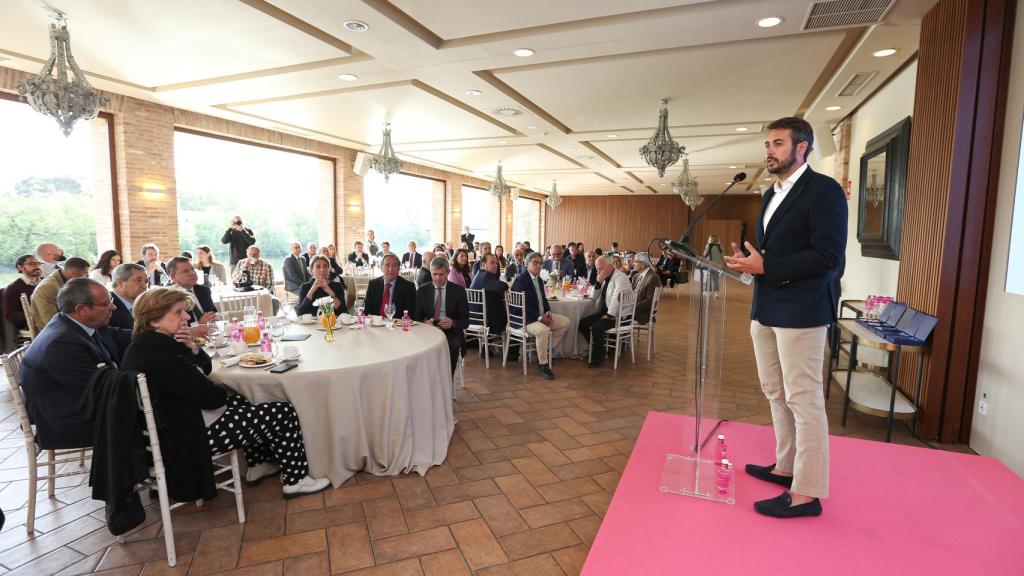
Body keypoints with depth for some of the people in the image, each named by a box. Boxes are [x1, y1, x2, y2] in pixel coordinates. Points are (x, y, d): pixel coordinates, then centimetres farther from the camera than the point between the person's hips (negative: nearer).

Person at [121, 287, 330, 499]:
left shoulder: (148, 345, 4)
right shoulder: (159, 358, -29)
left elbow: (206, 367, 10)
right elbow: (211, 397, -24)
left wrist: (192, 347, -10)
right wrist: (226, 394, -1)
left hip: (178, 424, 11)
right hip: (195, 433, -11)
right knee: (282, 414, -9)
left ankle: (258, 464, 32)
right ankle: (296, 480, 7)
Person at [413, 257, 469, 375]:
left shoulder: (458, 291, 4)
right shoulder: (423, 291, 11)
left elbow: (465, 321, 2)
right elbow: (417, 318, 11)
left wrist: (453, 323, -21)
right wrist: (425, 322, -13)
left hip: (451, 333, -1)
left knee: (452, 346, -35)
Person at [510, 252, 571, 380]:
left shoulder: (539, 279, 16)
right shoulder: (520, 280, -13)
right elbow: (523, 304, -20)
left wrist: (548, 313, -2)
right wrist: (539, 317, -23)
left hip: (541, 316, 10)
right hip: (525, 319, -9)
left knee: (565, 322, 2)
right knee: (543, 330, -36)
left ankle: (548, 350, 11)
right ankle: (543, 365, -22)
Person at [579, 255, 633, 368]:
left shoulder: (620, 277, -15)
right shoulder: (606, 278, 14)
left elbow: (616, 298, -26)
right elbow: (594, 296, 15)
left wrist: (609, 315, -25)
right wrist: (598, 282, -1)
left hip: (618, 314, -9)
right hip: (605, 311, 9)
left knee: (596, 327, -29)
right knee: (582, 324, -3)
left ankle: (598, 358, -10)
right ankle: (598, 348, 8)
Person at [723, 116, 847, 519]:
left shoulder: (823, 190, -10)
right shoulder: (771, 195, 16)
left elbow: (829, 256, -19)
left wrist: (764, 266, -21)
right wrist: (746, 260, 1)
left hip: (800, 312, -9)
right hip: (766, 311, 9)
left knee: (803, 400, -2)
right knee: (776, 394, 17)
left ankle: (806, 493, 9)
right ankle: (786, 467, 33)